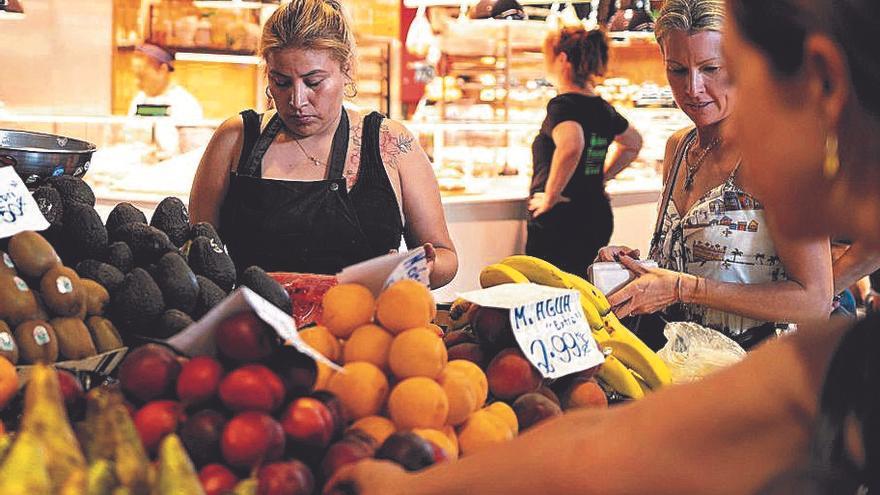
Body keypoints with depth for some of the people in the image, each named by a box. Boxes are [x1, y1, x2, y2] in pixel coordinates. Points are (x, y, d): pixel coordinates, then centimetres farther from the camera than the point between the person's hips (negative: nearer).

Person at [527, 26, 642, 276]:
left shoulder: (562, 105, -14)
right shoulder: (602, 108, 10)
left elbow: (570, 147, -35)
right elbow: (633, 143, 28)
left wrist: (550, 197, -22)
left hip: (559, 221, -8)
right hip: (598, 217, 8)